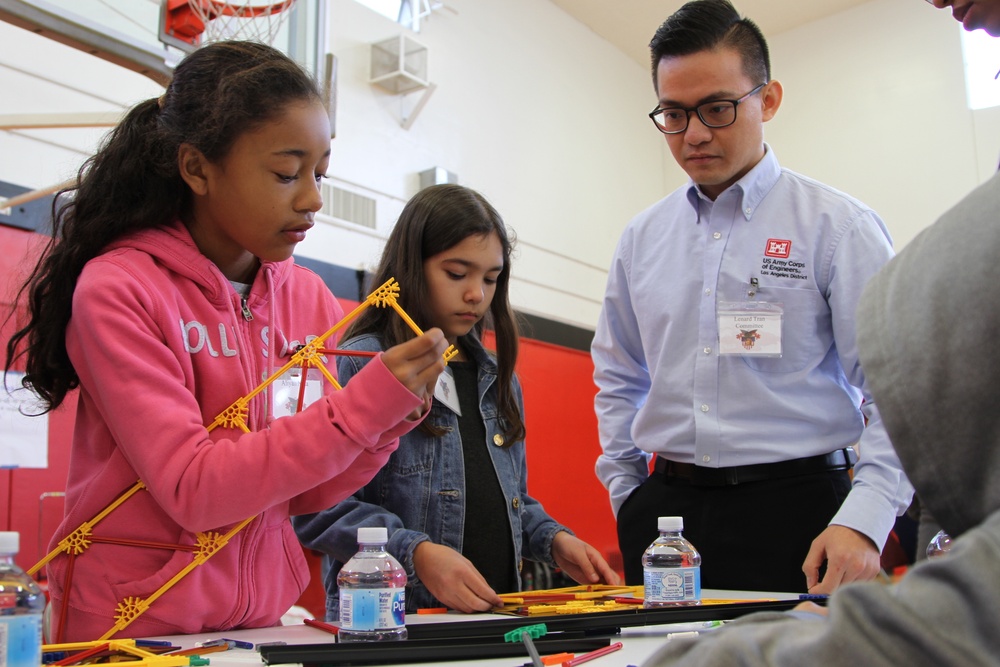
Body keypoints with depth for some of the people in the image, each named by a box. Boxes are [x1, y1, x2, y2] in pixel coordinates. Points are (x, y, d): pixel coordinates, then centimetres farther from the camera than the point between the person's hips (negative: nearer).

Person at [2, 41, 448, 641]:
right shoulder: (118, 289, -16)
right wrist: (361, 408, -28)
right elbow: (192, 489, -22)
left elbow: (302, 493, 1)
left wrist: (392, 417, -15)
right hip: (132, 624, -4)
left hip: (260, 614, 5)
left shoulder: (310, 298, -2)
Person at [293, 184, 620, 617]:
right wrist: (414, 554, -23)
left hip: (493, 613, 6)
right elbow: (317, 507, -13)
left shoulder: (498, 378, 17)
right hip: (390, 619, -6)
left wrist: (553, 540, 7)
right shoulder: (360, 365, -6)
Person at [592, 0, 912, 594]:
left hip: (794, 510, -3)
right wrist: (628, 496, 10)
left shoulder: (839, 226, -3)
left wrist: (863, 523, -19)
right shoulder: (641, 239, 11)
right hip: (662, 512, 4)